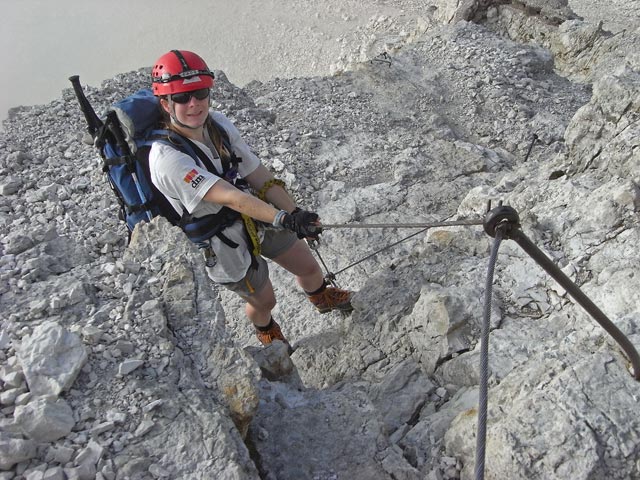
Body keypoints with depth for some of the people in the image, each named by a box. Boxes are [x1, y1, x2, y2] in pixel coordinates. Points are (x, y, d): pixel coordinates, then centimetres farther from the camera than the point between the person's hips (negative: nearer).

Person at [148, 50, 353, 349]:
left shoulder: (218, 122, -12)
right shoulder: (167, 158, -31)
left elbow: (258, 175, -10)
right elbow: (228, 196, -41)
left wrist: (295, 213, -18)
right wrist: (283, 219, -51)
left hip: (259, 216, 5)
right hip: (225, 244, -5)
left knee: (308, 267, 20)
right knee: (264, 300, 18)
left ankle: (323, 299, 57)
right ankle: (266, 332, 57)